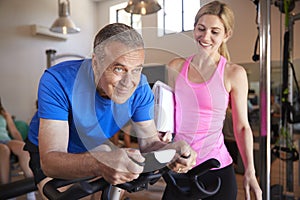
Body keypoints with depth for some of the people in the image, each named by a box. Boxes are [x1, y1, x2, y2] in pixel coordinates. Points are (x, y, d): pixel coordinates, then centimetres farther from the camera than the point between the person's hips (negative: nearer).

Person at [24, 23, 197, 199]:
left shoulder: (140, 88, -23)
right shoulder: (57, 81, -34)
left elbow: (149, 141, -16)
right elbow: (50, 160, -39)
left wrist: (169, 150, -40)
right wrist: (99, 164, -59)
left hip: (96, 148, 3)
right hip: (50, 151, -2)